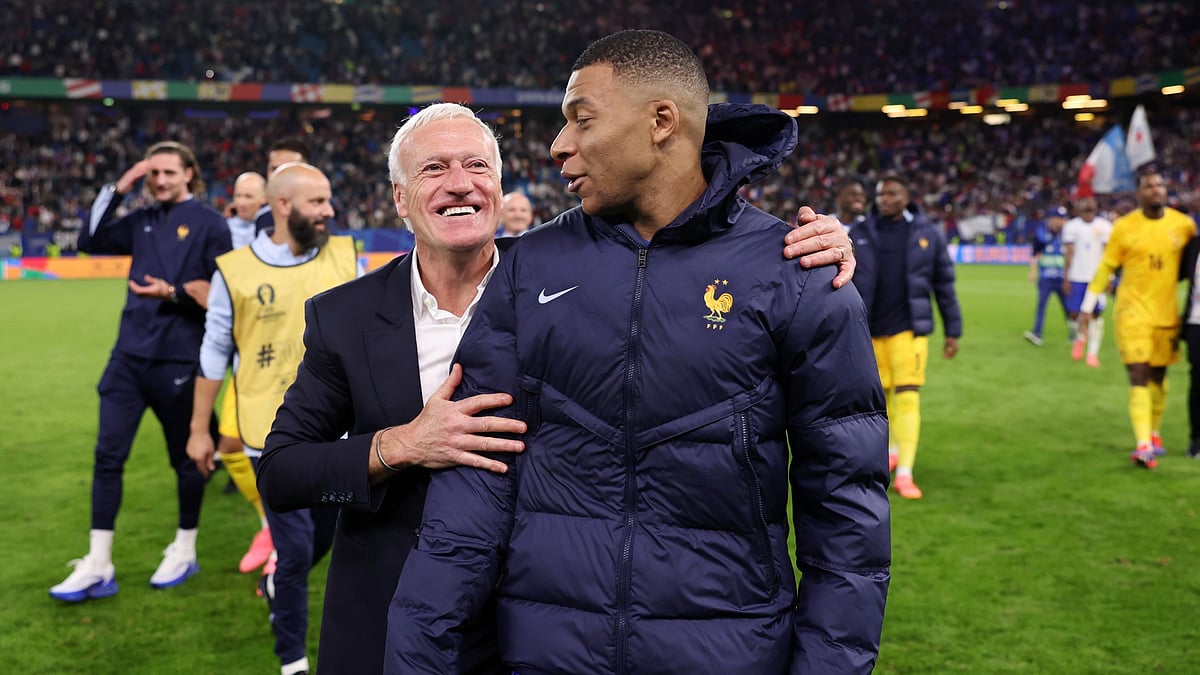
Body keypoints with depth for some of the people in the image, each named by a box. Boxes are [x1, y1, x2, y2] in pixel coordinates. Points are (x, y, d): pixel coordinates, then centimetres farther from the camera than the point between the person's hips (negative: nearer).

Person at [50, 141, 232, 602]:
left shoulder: (208, 224, -4)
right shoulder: (142, 220, 11)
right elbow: (90, 241, 6)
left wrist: (174, 293, -20)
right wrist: (116, 190, 0)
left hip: (179, 359, -5)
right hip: (129, 355, 5)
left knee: (184, 456, 9)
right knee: (107, 454, 0)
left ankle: (185, 551, 26)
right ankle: (98, 566, 6)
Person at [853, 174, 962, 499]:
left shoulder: (928, 234, 1)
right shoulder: (860, 235, 2)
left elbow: (944, 284, 6)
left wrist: (952, 331, 6)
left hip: (909, 328, -2)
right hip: (870, 330, 2)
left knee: (907, 398, -9)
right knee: (883, 396, 15)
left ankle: (904, 473, -8)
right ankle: (894, 448, 40)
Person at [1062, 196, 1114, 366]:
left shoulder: (1104, 226, 3)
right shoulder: (1071, 226, 4)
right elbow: (1069, 253, 3)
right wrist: (1066, 278, -1)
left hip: (1098, 277, 0)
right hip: (1077, 277, 0)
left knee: (1097, 314, -1)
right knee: (1073, 313, -1)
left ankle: (1093, 352, 6)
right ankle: (1079, 337, 30)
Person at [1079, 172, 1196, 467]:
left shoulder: (1184, 225, 2)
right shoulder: (1124, 226, -4)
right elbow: (1105, 268, 1)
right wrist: (1087, 307, 0)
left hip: (1167, 314, 3)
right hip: (1133, 312, -3)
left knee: (1158, 376, 13)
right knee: (1138, 376, -10)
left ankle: (1154, 433, 31)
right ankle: (1143, 444, -15)